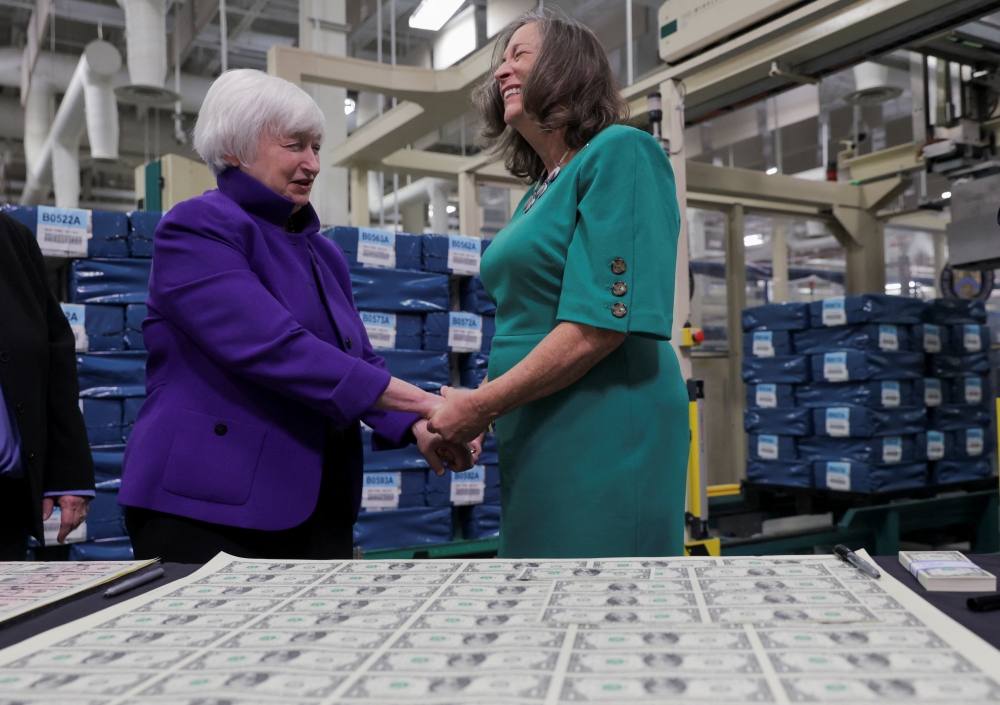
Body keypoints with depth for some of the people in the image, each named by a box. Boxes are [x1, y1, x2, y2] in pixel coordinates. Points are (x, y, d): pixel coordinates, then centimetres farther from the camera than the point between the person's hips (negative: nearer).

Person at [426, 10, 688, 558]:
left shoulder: (621, 152, -9)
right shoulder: (537, 193, 17)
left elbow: (602, 324, -19)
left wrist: (481, 405, -13)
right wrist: (471, 420, 7)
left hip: (603, 434, -8)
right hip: (535, 443, 8)